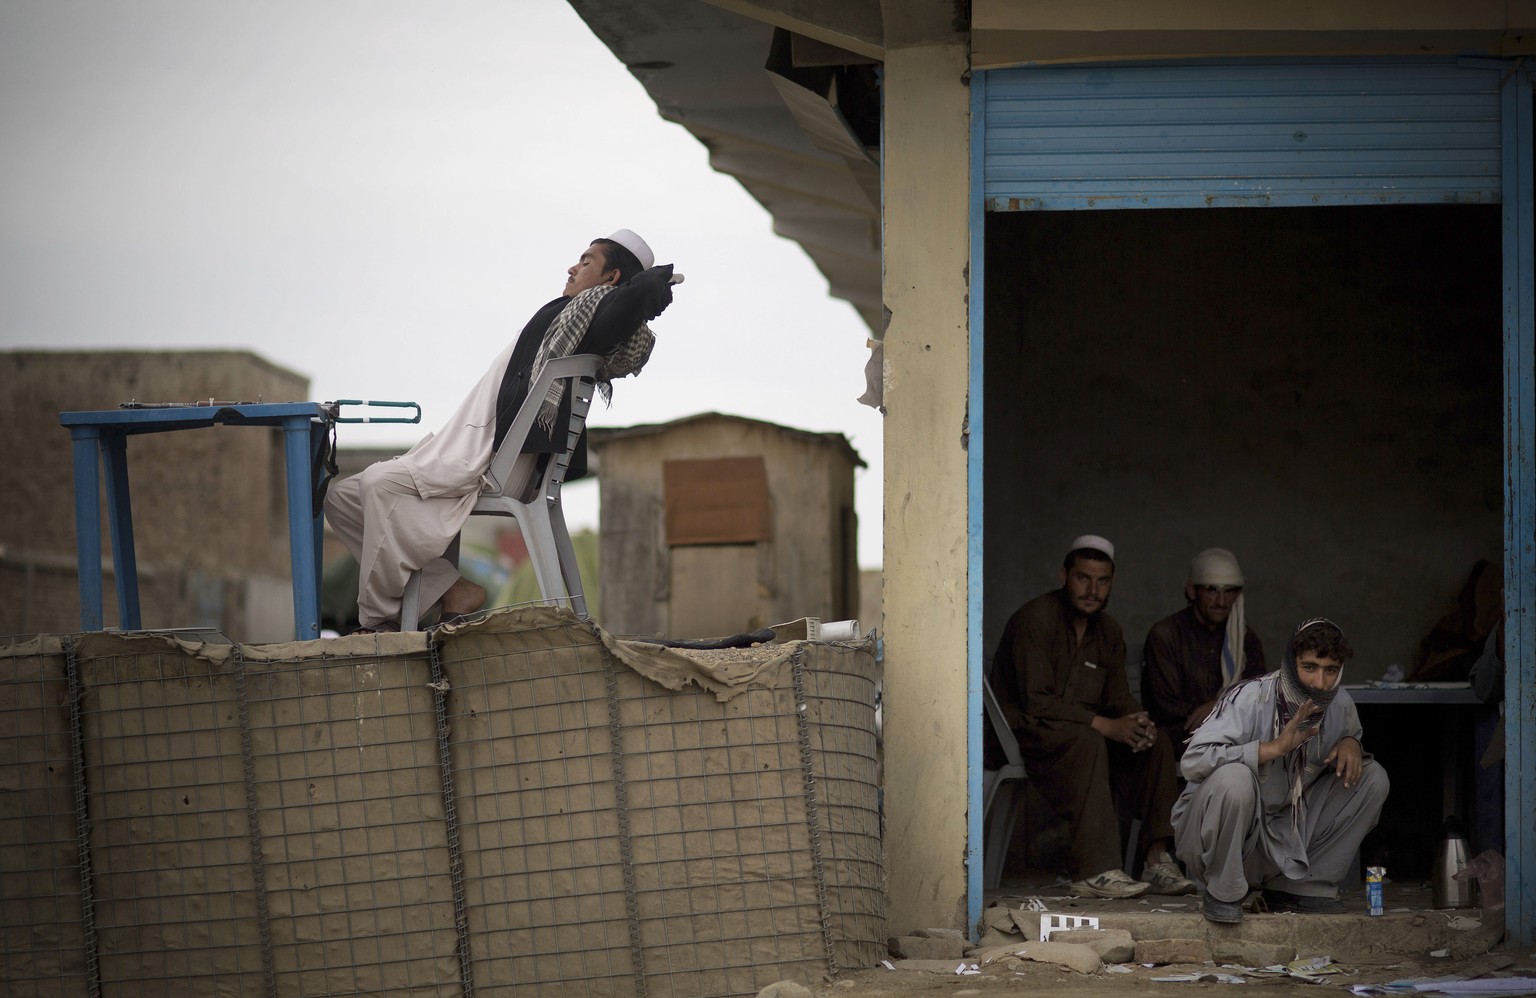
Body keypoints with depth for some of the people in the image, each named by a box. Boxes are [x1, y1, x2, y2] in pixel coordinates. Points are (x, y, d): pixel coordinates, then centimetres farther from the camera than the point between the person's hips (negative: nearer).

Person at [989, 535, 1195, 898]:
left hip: (1086, 731, 8)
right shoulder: (1035, 619, -14)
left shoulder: (1108, 631, 12)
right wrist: (1106, 725, -27)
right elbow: (1036, 702, -22)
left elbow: (1119, 696, 9)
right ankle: (1095, 872, -42)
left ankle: (1159, 860, -17)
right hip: (1028, 730, -8)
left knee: (1156, 744, -13)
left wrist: (1138, 723, -17)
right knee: (1088, 742, -36)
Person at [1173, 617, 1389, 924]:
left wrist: (1351, 743, -5)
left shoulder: (1340, 706, -3)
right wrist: (1275, 747, -36)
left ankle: (1302, 886, 2)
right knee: (1233, 778, -39)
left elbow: (1351, 731, 22)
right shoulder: (1250, 698, -22)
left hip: (1281, 839, 6)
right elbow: (1193, 761, -32)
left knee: (1372, 777, -3)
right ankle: (1222, 893, -14)